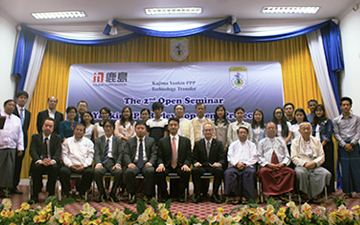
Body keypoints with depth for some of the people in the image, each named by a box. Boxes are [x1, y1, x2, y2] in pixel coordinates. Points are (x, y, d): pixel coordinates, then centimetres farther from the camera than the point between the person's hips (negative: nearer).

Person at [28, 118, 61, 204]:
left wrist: (52, 161, -28)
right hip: (39, 163, 1)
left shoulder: (57, 138, 10)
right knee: (36, 167, -32)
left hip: (52, 163, -1)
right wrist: (40, 161, -26)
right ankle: (35, 195, -20)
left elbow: (58, 152, -5)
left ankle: (51, 194, -19)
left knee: (54, 167, -33)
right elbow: (32, 151, -4)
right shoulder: (35, 137, 10)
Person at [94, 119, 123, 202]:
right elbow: (97, 154, 6)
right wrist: (98, 163, -15)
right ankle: (102, 193, -9)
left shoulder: (118, 140, 17)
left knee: (119, 172, -33)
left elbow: (120, 154, 7)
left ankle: (113, 193, -7)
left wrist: (118, 164, -13)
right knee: (97, 171, -33)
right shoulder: (98, 140, 18)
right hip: (102, 162, 1)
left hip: (113, 162, 0)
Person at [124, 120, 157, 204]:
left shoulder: (151, 140, 19)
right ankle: (132, 195, -16)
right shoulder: (129, 141, 19)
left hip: (146, 164, -1)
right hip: (134, 164, 1)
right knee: (128, 172, -33)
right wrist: (129, 163, -14)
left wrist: (150, 162, -14)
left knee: (150, 171, -34)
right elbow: (126, 154, 8)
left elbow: (154, 154, 8)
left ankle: (148, 195, -19)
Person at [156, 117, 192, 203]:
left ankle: (181, 195, -10)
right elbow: (159, 157, 7)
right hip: (166, 166, 0)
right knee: (159, 172, -30)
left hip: (180, 166, 0)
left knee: (186, 172, -32)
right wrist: (161, 164, -16)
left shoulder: (186, 141, 11)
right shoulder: (162, 141, 11)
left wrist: (186, 165, -16)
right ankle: (164, 195, -8)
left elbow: (189, 157, 5)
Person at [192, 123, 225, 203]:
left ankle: (214, 194, -19)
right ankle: (198, 194, -20)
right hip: (201, 166, 0)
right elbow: (194, 158, 8)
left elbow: (222, 159, 3)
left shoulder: (219, 143, 12)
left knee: (220, 170, -33)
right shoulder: (198, 143, 13)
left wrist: (219, 163, -21)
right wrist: (196, 163, -17)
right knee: (194, 170, -32)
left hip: (213, 166, 0)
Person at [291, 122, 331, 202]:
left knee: (326, 173, -26)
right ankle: (305, 193, -14)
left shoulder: (316, 141, 18)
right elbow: (294, 157, -1)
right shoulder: (295, 141, 10)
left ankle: (315, 194, -10)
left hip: (315, 166, 3)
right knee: (300, 173, -36)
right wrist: (304, 164, -16)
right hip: (301, 165, -3)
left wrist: (314, 163, -11)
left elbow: (322, 156, 9)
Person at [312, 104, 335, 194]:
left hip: (326, 146, -5)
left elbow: (328, 136, -8)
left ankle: (329, 188, 3)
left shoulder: (328, 121, 0)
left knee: (327, 166, -4)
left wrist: (321, 145, -15)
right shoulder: (314, 123, 16)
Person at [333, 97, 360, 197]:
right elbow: (336, 134, 2)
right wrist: (344, 145, -9)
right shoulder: (336, 120, 5)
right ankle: (348, 192, 11)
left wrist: (351, 144, -10)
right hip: (342, 146, 0)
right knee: (345, 169, 3)